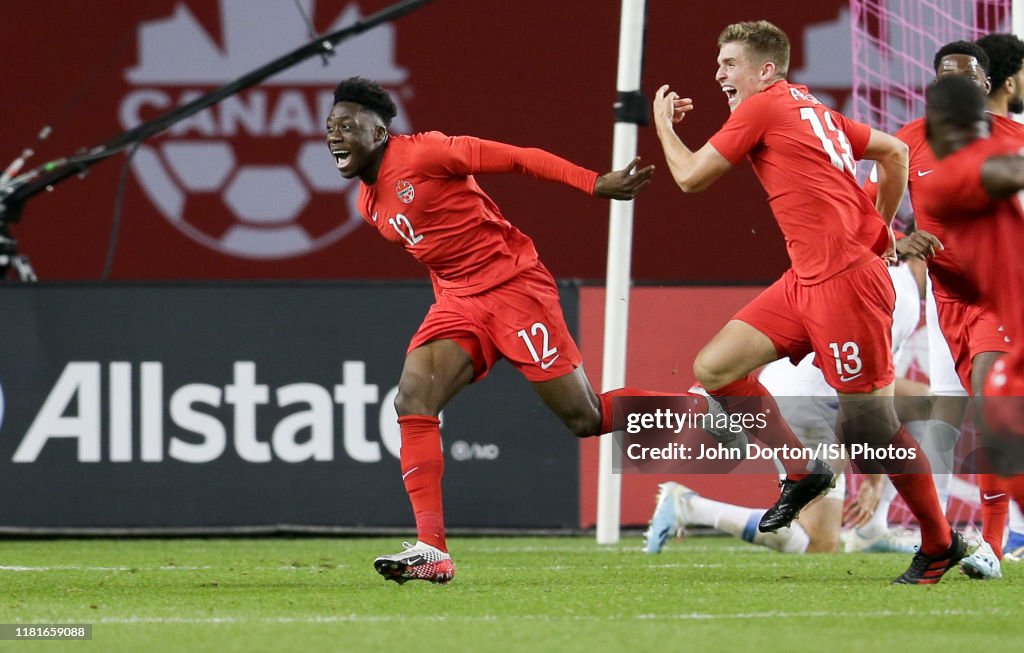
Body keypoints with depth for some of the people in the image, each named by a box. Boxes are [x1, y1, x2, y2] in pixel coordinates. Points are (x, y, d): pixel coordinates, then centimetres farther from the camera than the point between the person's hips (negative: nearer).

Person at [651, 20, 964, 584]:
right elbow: (894, 151, 25)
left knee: (869, 428, -4)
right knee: (713, 370, 4)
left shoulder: (761, 108, -7)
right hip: (807, 280, 10)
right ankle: (803, 472, 12)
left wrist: (664, 123, 14)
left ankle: (940, 544, 7)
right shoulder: (813, 110, 18)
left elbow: (690, 177, -3)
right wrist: (878, 229, 27)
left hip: (844, 279, -10)